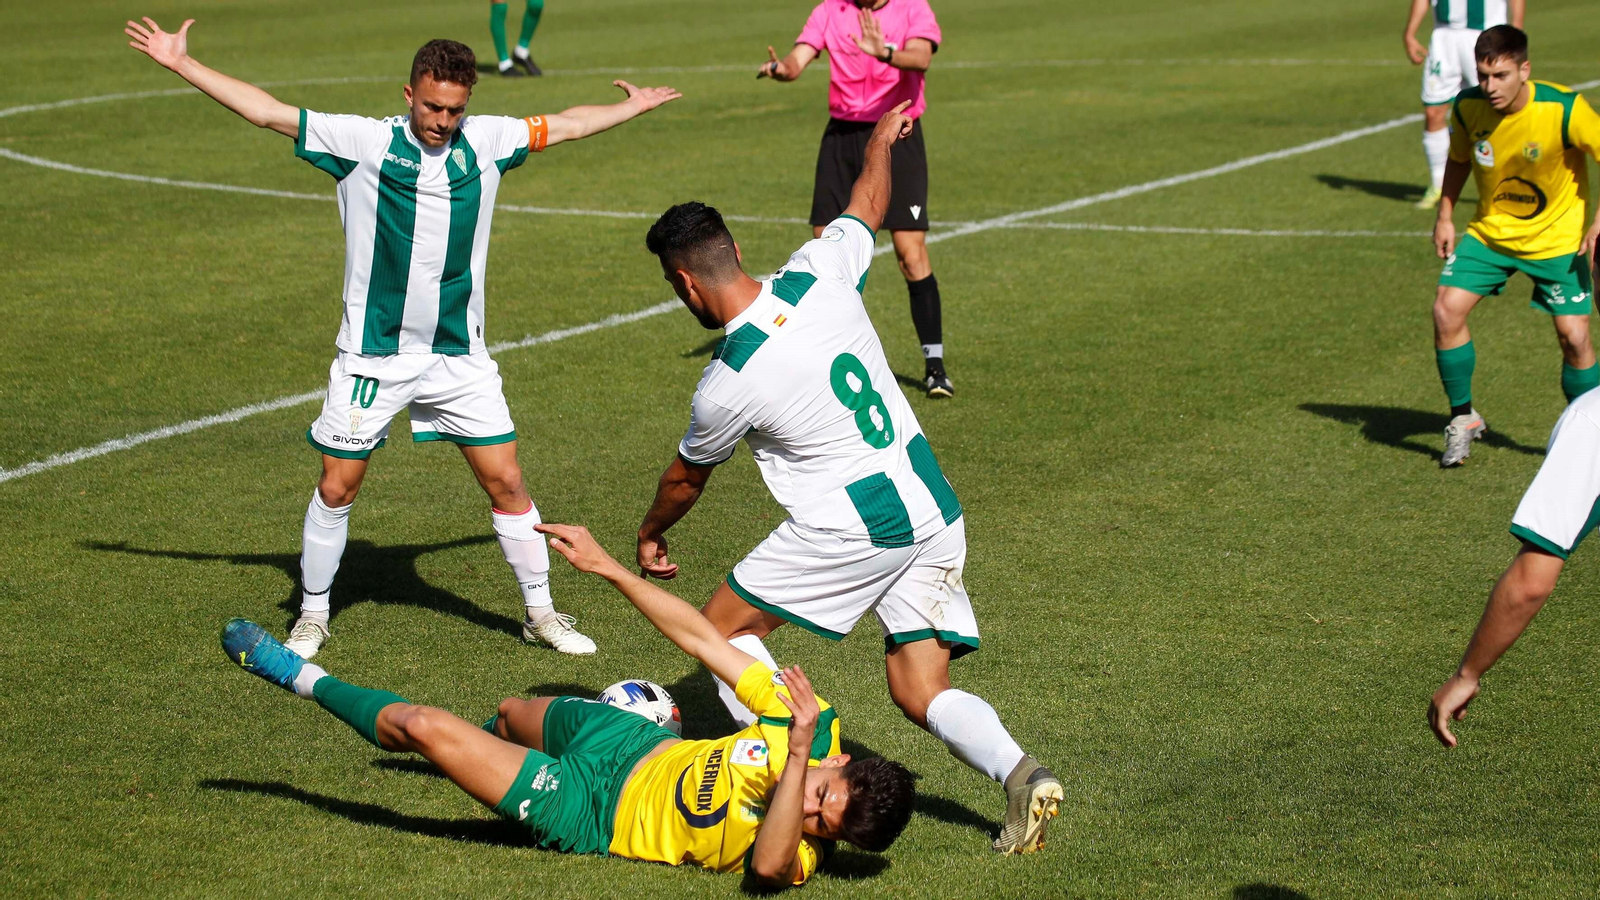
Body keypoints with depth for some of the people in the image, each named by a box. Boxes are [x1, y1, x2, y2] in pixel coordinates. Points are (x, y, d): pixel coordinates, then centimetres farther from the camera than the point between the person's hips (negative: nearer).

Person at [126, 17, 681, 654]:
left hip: (460, 355, 2)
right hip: (372, 356, -2)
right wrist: (181, 64, -7)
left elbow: (565, 125, 19)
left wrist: (635, 106, 30)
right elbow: (266, 111, -6)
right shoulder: (364, 141, -7)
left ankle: (542, 613, 18)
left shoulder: (486, 141, 3)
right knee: (336, 488, 3)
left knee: (506, 482, 2)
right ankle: (312, 615, 22)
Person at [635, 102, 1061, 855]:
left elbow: (686, 478, 7)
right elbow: (865, 211, 21)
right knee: (921, 694, 11)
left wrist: (650, 534, 28)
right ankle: (1017, 772, -14)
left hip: (851, 529, -7)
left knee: (722, 626, 13)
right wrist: (881, 144, 42)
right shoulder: (817, 275, -2)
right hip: (933, 508, 7)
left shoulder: (728, 383, -14)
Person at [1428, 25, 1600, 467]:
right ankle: (1462, 418, 7)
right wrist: (1445, 215, 4)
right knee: (1447, 310, -13)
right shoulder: (1467, 106, -13)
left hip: (1557, 237, -3)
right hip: (1490, 231, 3)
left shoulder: (1564, 109, -26)